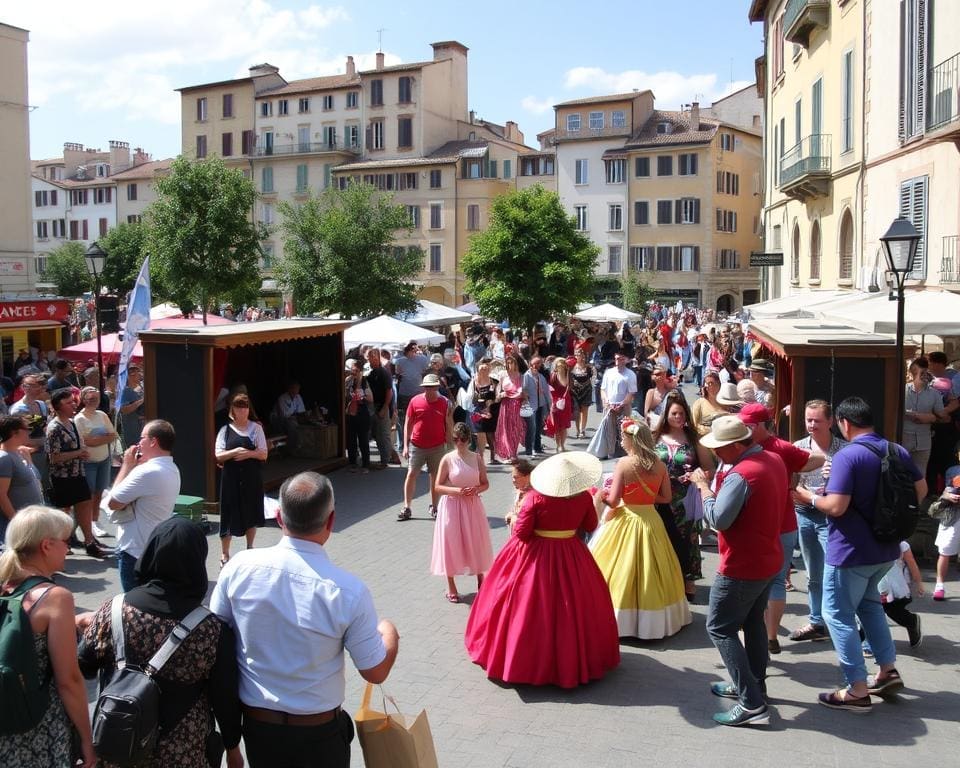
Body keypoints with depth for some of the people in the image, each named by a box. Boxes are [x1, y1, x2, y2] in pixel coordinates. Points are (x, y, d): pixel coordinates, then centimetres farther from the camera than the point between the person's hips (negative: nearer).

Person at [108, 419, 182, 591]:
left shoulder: (147, 472, -24)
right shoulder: (172, 470, 7)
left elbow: (113, 502, -16)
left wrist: (127, 464, -10)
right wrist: (135, 466, 1)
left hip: (135, 552, -9)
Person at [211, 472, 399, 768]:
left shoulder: (238, 567, -16)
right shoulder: (349, 591, -24)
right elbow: (376, 673, -12)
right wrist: (389, 633, 8)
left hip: (255, 724, 3)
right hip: (319, 733, -2)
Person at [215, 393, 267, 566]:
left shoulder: (256, 428, 2)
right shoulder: (226, 430, 2)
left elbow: (263, 454, -2)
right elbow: (219, 456, -4)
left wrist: (249, 453, -19)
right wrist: (234, 452, -20)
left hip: (252, 477, 1)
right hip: (231, 477, -1)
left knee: (252, 512, 11)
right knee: (230, 512, 1)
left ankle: (250, 548, 28)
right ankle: (224, 553, 12)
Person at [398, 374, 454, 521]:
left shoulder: (445, 403, -2)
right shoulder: (415, 401, -1)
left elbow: (449, 426, 6)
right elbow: (408, 424, 4)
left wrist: (448, 444, 0)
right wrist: (406, 445, 1)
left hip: (437, 447, 0)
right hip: (417, 446, 0)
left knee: (436, 477, 8)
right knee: (411, 474, -3)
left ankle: (434, 508, 21)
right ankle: (407, 508, 4)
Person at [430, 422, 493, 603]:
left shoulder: (476, 458, -1)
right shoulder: (447, 459, -8)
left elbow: (485, 484, 6)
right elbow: (438, 487, -6)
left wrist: (476, 489, -15)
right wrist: (456, 490, -21)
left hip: (473, 506, 2)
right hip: (451, 506, -2)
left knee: (476, 542, 11)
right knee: (451, 544, 5)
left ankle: (481, 581, 32)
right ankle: (451, 588, 19)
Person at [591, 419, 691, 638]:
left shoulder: (624, 463, -15)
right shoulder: (659, 464, -2)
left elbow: (613, 501, -16)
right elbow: (666, 497, 5)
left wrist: (601, 496, 4)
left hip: (625, 521, -4)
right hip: (650, 520, 5)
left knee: (620, 571, 8)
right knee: (650, 570, 16)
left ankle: (620, 618, 13)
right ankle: (653, 619, 26)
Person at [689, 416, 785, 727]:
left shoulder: (741, 474, -27)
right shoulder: (774, 460, 3)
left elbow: (718, 519, -27)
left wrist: (703, 485, -15)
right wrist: (714, 484, 1)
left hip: (742, 567, -10)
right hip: (768, 560, 10)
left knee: (720, 629, -2)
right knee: (753, 622, 22)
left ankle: (752, 704, -4)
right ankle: (752, 685, 35)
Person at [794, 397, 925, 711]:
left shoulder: (847, 456, -21)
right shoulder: (897, 450, 3)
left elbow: (836, 507, -26)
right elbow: (921, 489, 14)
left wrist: (810, 497, -8)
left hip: (851, 551, -8)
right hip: (886, 548, 8)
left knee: (839, 615, 3)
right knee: (869, 603, 27)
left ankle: (857, 691, 6)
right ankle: (888, 670, 29)